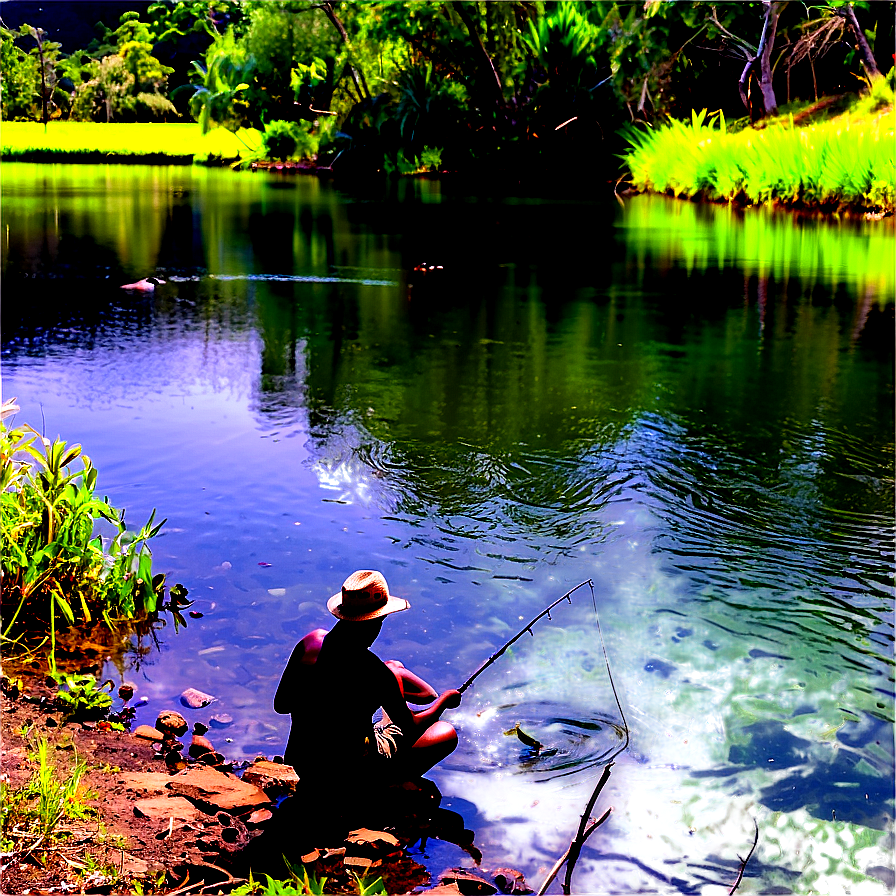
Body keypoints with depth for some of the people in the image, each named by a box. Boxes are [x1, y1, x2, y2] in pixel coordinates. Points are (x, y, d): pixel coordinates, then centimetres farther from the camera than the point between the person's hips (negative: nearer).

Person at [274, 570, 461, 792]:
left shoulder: (310, 642, -9)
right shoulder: (373, 672, -26)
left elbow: (280, 705, 4)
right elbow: (410, 732, -12)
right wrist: (445, 700, 7)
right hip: (353, 775, -7)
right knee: (448, 734, 10)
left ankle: (433, 698, 45)